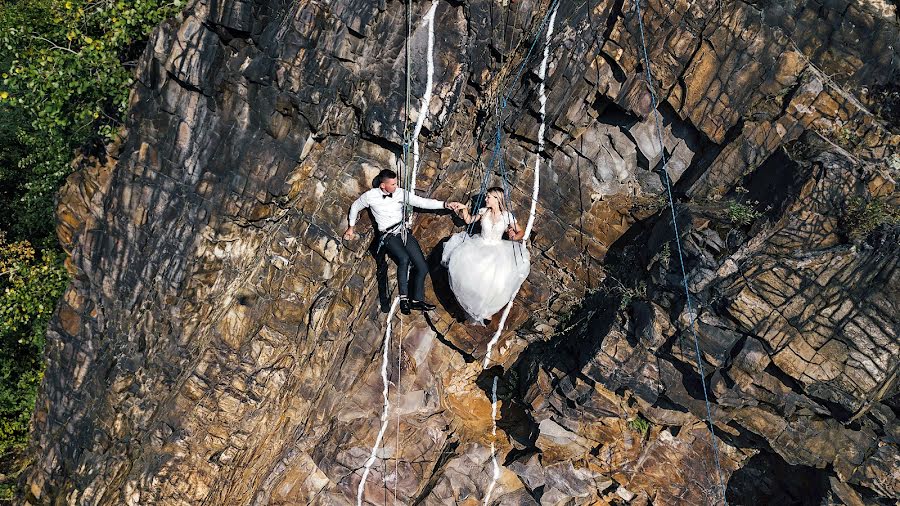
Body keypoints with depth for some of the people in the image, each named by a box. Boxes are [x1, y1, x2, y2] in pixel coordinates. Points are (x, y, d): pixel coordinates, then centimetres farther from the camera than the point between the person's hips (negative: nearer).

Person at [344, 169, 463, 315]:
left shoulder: (401, 193, 1)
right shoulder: (370, 196, -4)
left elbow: (423, 202, -5)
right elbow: (355, 207, 15)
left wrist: (446, 204, -16)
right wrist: (351, 227, 21)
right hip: (387, 235, -4)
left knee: (422, 267, -6)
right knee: (404, 259, -33)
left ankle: (417, 300, 10)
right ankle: (404, 298, -26)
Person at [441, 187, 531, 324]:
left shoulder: (507, 216, -3)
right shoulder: (483, 211, 4)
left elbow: (521, 232, 5)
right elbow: (468, 220, 19)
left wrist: (514, 236, -15)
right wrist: (464, 209, 4)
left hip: (497, 249, -2)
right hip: (480, 246, 3)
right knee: (460, 259, -25)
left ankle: (486, 308, -8)